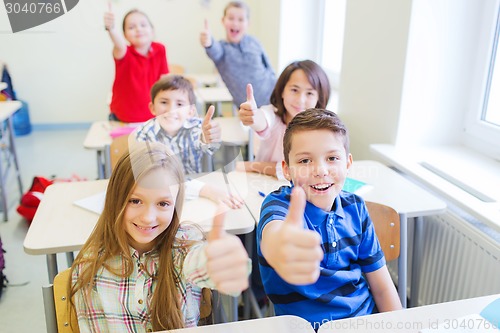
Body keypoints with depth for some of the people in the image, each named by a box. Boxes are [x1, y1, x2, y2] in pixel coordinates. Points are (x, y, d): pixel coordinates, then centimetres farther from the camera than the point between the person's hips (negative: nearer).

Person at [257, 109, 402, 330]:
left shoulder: (354, 207, 0)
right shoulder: (279, 204, -15)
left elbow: (381, 286, 7)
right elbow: (273, 232, -41)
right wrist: (279, 249, -64)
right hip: (307, 324, -7)